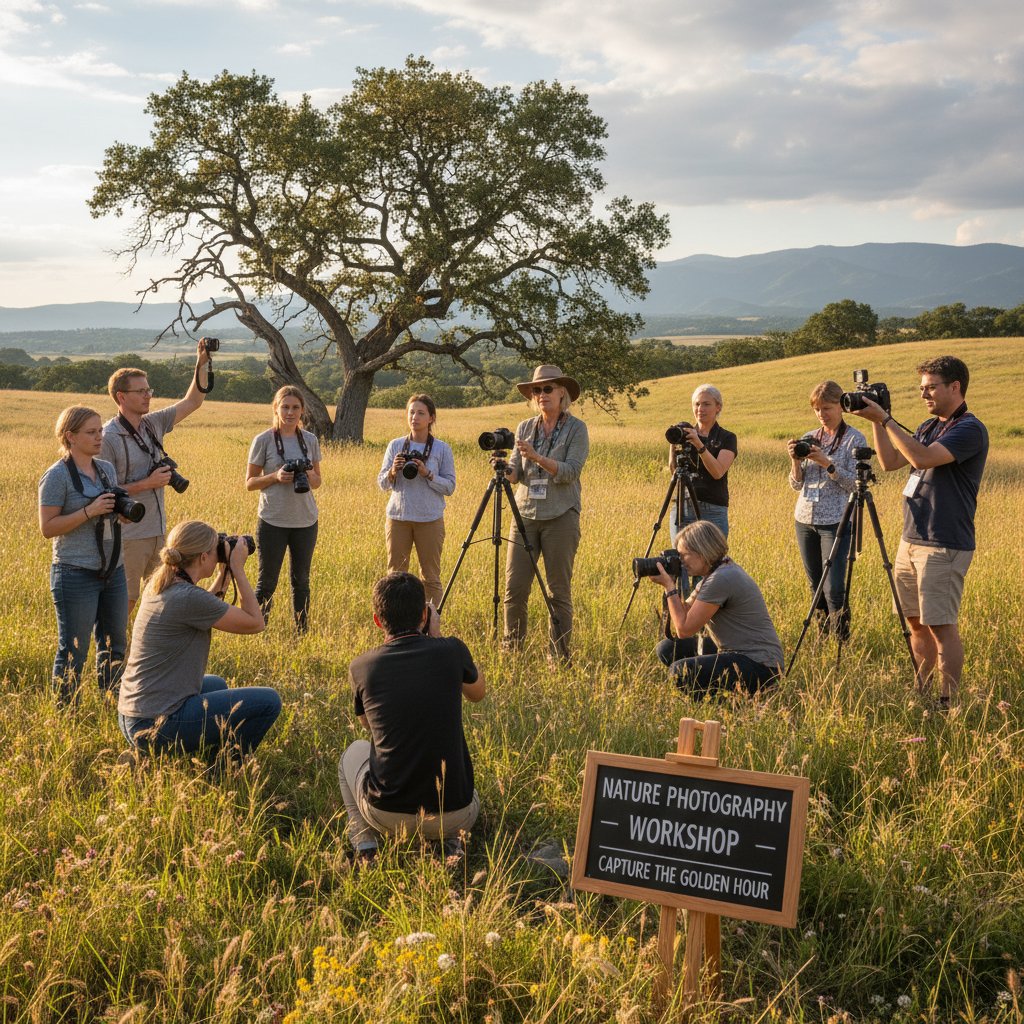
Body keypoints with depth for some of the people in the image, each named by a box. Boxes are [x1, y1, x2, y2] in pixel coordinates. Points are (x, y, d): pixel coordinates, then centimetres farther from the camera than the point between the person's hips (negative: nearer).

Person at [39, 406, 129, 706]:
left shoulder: (107, 470, 10)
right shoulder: (57, 476, -10)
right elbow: (47, 527, -13)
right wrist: (89, 512, -21)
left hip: (113, 571, 7)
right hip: (76, 575, -7)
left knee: (115, 645, 15)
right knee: (74, 651, 0)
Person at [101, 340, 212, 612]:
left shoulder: (153, 424, 5)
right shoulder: (108, 438, -15)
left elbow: (192, 402, 9)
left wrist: (202, 364, -4)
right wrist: (148, 483, -19)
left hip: (158, 532, 7)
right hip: (128, 537, -7)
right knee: (124, 604, 0)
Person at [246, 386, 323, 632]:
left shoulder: (310, 440, 4)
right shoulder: (263, 441, -6)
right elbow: (249, 483, -2)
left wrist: (309, 477, -11)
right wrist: (276, 477, -18)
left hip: (306, 521, 3)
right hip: (272, 521, -3)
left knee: (301, 581, 14)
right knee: (267, 582, 1)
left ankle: (303, 632, 23)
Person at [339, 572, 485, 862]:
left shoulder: (361, 667, -5)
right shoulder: (451, 651, -7)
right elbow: (477, 693, 17)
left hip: (386, 815, 0)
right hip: (455, 814, 0)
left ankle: (365, 844, 13)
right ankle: (452, 840, 10)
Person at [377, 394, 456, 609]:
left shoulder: (442, 449, 0)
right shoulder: (395, 446, 6)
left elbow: (449, 486, -3)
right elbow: (382, 484, 7)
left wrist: (427, 474, -17)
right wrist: (393, 472, -13)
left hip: (430, 519, -2)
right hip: (398, 517, 2)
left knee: (431, 576, 3)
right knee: (396, 574, 6)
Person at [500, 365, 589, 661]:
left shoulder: (576, 429, -1)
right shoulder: (525, 428, 12)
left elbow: (570, 472, -13)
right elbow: (516, 472, 7)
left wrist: (537, 457, -25)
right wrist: (504, 468, -16)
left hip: (560, 517, -4)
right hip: (525, 514, 4)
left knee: (559, 590, 0)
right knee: (514, 587, 0)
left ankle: (559, 655, 8)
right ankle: (511, 649, 13)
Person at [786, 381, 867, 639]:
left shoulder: (855, 439, -2)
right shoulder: (808, 439, 12)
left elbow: (854, 483, -10)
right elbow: (796, 484, 10)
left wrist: (826, 462, -20)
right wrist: (796, 460, -8)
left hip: (836, 521, -5)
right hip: (805, 519, 5)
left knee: (834, 589, -12)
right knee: (816, 586, 8)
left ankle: (842, 642, -5)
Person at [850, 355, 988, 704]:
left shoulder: (970, 429, -12)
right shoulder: (929, 426, 16)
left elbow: (922, 457, -25)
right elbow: (890, 462, 16)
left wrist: (885, 419, -21)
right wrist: (876, 422, 5)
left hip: (944, 547, -9)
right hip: (911, 541, 9)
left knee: (941, 626, -7)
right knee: (916, 622, 13)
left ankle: (947, 703, 0)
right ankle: (920, 694, 22)